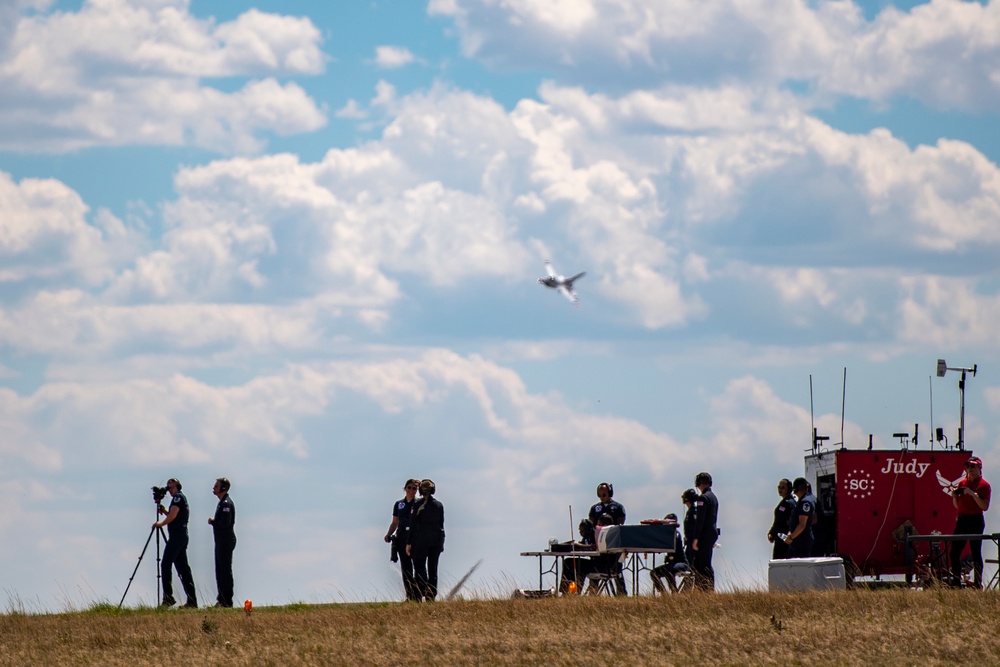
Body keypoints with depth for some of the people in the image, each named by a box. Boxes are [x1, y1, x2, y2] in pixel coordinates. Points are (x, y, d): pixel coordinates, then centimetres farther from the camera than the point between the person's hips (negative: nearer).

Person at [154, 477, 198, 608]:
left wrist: (161, 523, -4)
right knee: (182, 567, 8)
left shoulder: (178, 497, -8)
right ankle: (192, 600, 3)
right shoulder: (183, 498, 22)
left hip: (176, 536, -10)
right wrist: (164, 512, 16)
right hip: (183, 536, 10)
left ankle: (168, 598, -19)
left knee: (166, 564, -12)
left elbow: (173, 515, -16)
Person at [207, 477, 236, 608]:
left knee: (225, 571, -8)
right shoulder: (222, 503, 17)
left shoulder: (226, 504, -16)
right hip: (221, 541, 11)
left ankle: (227, 601, -6)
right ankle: (222, 599, 19)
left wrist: (213, 522, -10)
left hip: (226, 541, -11)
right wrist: (214, 522, 5)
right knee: (220, 571, 14)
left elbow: (225, 523, -24)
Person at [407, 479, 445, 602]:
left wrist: (408, 543, -4)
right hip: (436, 540, 4)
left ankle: (419, 597, -13)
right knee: (433, 569, 10)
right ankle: (431, 596, 10)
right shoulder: (439, 505, 4)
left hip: (421, 540, -4)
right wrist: (442, 542, 17)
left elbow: (413, 525, -9)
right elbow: (441, 524, 9)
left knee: (419, 568, -1)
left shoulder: (418, 505, -10)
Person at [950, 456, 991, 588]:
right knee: (954, 553, 2)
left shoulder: (984, 485, -3)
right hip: (961, 519, 6)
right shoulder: (962, 483, 14)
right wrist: (954, 496, 0)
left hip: (975, 521, -6)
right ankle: (956, 582, 9)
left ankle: (978, 584, -1)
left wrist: (973, 494, -20)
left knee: (976, 553, -4)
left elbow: (985, 506, -13)